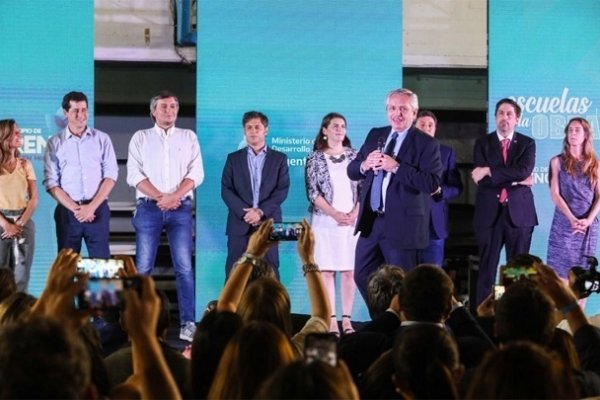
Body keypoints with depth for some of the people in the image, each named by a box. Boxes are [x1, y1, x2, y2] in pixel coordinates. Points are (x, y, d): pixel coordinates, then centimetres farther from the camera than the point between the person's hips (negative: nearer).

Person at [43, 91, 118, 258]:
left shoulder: (102, 139, 8)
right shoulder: (55, 143, 6)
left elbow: (111, 175, 2)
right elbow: (51, 182, 1)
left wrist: (92, 207, -8)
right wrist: (75, 208, -9)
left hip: (97, 209, 0)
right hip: (67, 211, 0)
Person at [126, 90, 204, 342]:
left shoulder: (189, 137, 12)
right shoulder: (140, 138, 10)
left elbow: (196, 173, 2)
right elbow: (134, 174, 1)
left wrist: (174, 197, -11)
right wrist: (160, 197, -10)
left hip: (181, 208, 0)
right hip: (149, 208, 0)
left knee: (184, 267, -5)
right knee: (143, 267, -2)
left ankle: (188, 324, -5)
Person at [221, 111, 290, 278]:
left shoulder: (279, 158, 10)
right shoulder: (233, 158, 12)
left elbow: (282, 190, 0)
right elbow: (226, 190, 3)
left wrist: (261, 211, -13)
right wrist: (245, 212, -12)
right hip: (239, 223, 1)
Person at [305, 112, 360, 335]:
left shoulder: (354, 156, 10)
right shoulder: (315, 158, 4)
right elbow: (312, 191, -2)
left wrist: (354, 213, -8)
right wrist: (335, 214, -11)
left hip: (352, 221, 2)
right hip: (325, 221, -2)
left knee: (349, 271, 0)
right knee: (326, 271, -4)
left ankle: (347, 319, 3)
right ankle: (331, 321, -3)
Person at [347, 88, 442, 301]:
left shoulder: (426, 144, -7)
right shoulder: (375, 135, 12)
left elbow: (432, 183, -19)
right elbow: (352, 171, 13)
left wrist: (396, 167, -23)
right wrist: (365, 165, -10)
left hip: (402, 225, -6)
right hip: (370, 221, 6)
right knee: (362, 277, 12)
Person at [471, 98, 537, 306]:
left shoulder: (527, 143, 7)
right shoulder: (482, 143, 5)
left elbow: (524, 171, -12)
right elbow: (481, 179, -8)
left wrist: (489, 171, -15)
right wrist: (515, 181, -12)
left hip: (519, 213, 0)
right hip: (489, 213, 0)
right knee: (486, 269, 1)